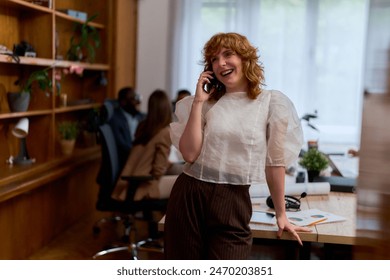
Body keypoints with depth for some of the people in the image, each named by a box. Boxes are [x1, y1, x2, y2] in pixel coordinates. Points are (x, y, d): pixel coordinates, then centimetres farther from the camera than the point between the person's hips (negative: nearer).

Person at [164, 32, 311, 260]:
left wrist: (281, 214, 8)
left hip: (233, 202, -2)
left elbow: (275, 162, 3)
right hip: (189, 196, 3)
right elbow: (189, 154, -5)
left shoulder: (272, 102, 0)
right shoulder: (206, 103, 8)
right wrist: (198, 102, -4)